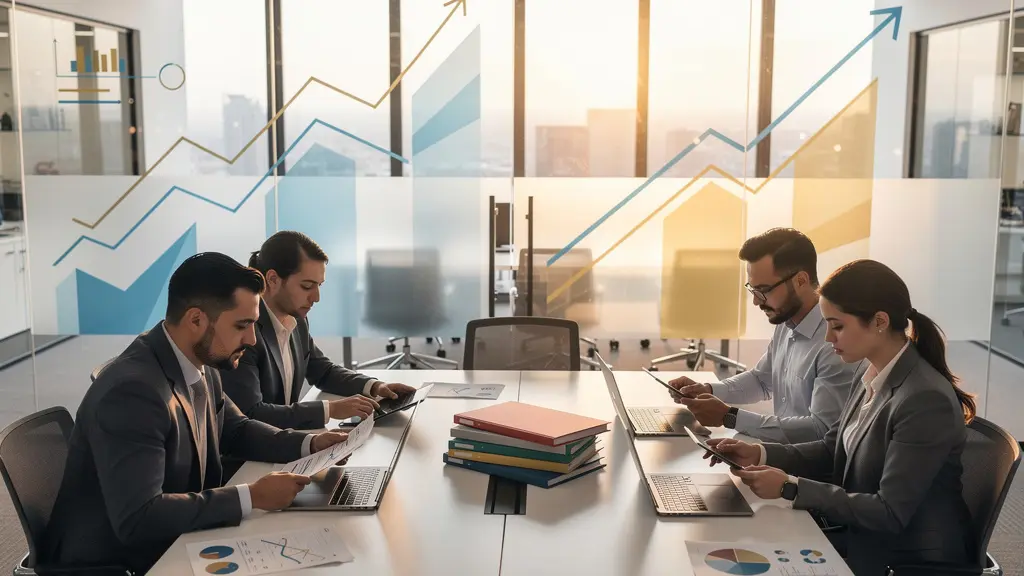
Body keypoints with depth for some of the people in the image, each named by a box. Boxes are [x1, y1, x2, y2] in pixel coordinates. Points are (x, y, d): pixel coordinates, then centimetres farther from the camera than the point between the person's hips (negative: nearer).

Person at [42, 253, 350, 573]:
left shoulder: (201, 367, -3)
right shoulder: (134, 390, -28)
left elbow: (235, 430, 15)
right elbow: (137, 518, -32)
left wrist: (308, 444, -2)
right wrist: (252, 497, -28)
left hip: (168, 545, 8)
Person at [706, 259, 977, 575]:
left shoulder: (926, 400, -26)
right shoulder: (875, 375, -1)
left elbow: (890, 513, -24)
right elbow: (833, 449, 10)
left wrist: (790, 487, -24)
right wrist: (761, 454, -5)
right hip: (866, 536, 7)